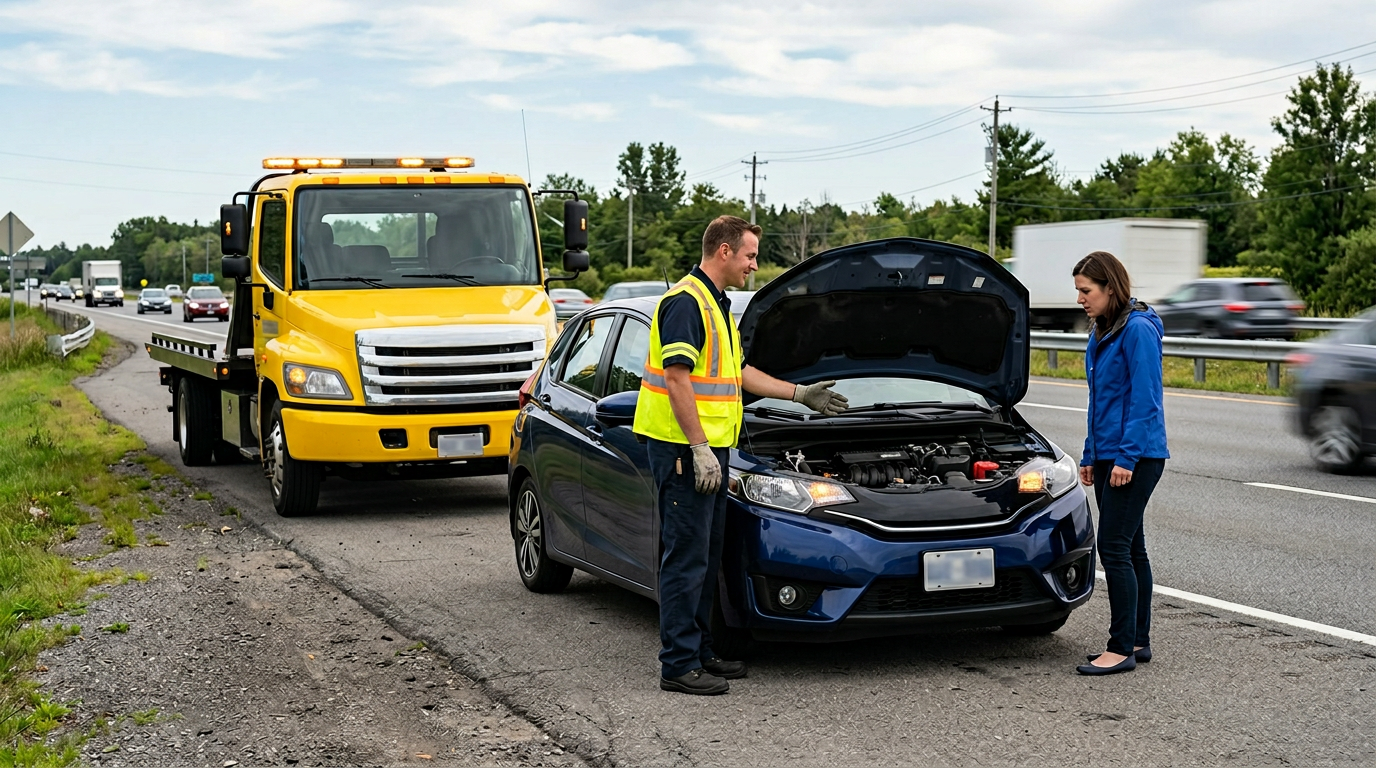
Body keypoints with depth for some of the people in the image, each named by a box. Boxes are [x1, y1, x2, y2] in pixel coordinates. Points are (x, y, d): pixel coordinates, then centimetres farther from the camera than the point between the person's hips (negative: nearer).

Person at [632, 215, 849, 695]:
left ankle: (700, 651, 22)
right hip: (683, 448, -10)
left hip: (709, 448, 10)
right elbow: (677, 378, -21)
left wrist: (801, 394, 28)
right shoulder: (685, 302, -14)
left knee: (707, 556, 14)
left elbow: (738, 372, 27)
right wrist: (699, 448, -23)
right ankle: (678, 665, -4)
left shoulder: (717, 306, 19)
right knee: (686, 556, -8)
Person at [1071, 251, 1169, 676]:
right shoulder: (1101, 333, 15)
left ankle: (1121, 648, -5)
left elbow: (1144, 399, -18)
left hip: (1136, 457, -10)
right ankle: (1139, 641, 19)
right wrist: (1090, 455, 20)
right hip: (1109, 456, 10)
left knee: (1114, 548, -10)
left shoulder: (1138, 330, -14)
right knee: (1130, 548, 12)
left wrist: (1127, 457, -21)